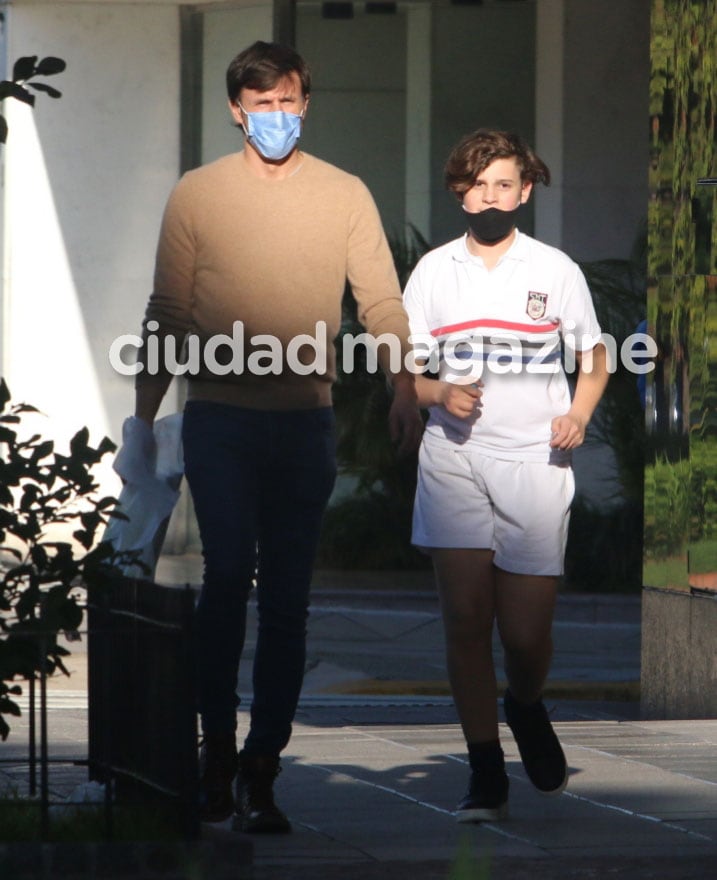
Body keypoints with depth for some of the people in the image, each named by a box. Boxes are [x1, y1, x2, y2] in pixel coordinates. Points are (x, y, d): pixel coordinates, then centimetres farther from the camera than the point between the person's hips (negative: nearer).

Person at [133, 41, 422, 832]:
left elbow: (381, 301, -1)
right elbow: (167, 315, 7)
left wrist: (403, 388, -16)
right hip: (220, 418, -1)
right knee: (228, 576, -9)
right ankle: (219, 749, 3)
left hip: (305, 420, 1)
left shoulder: (345, 196, 6)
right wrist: (145, 412, 4)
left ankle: (260, 769, 7)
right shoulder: (196, 195, 5)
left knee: (286, 595, 3)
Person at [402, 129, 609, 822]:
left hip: (533, 462, -1)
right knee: (465, 617, -5)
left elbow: (594, 357, 14)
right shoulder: (432, 272, 9)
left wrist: (579, 414, -5)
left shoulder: (555, 270, 7)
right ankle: (485, 773, 3)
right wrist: (440, 393, -9)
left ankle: (526, 709, 31)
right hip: (454, 460, 1)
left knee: (526, 630, -3)